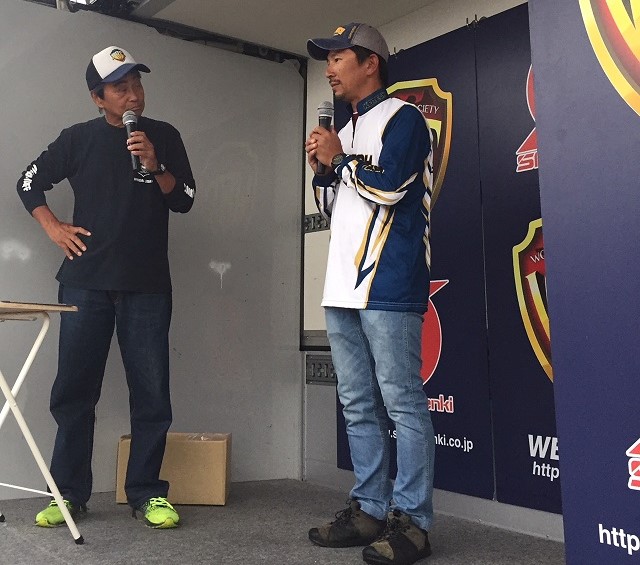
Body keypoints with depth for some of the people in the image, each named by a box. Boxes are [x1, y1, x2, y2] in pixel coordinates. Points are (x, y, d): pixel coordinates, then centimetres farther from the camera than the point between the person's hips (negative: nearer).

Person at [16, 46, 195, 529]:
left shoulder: (164, 137, 9)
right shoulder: (79, 138, 8)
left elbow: (184, 200, 4)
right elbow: (29, 182, 16)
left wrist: (154, 166, -11)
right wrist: (53, 227, 2)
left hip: (148, 285, 0)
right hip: (86, 282, 0)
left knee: (152, 393, -1)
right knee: (74, 390, 2)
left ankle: (147, 492, 10)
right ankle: (69, 492, 14)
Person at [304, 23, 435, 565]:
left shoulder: (401, 117, 1)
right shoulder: (344, 132, 24)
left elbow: (389, 186, -14)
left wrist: (339, 158, 0)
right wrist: (321, 169, 9)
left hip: (388, 288, -8)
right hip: (343, 290, 9)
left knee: (402, 404, -6)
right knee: (359, 407, 9)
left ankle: (411, 520, 1)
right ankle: (369, 510, 17)